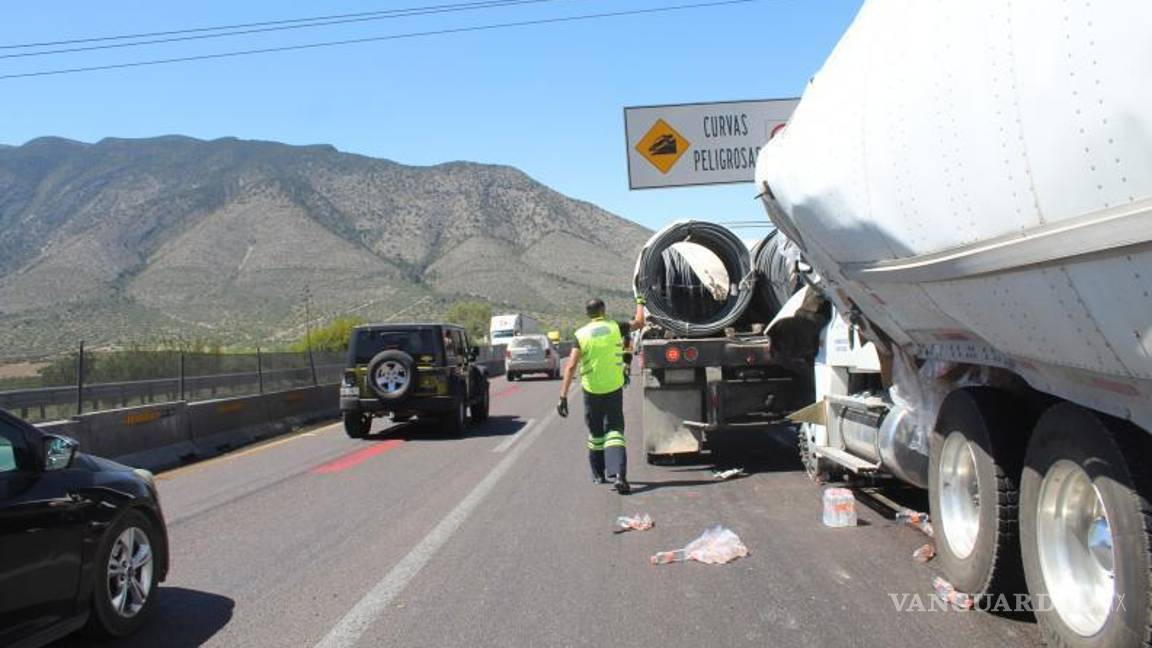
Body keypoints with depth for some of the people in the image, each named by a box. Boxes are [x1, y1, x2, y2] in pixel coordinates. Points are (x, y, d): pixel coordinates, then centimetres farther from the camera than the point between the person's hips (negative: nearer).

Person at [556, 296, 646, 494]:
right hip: (614, 388, 0)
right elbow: (639, 322, 18)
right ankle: (618, 474, -21)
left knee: (595, 432, 17)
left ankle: (598, 474, 29)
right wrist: (640, 303, 36)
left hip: (591, 389, 0)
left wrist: (563, 396, -13)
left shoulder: (581, 334, -5)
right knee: (614, 431, -1)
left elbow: (571, 366, -12)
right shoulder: (615, 327, -1)